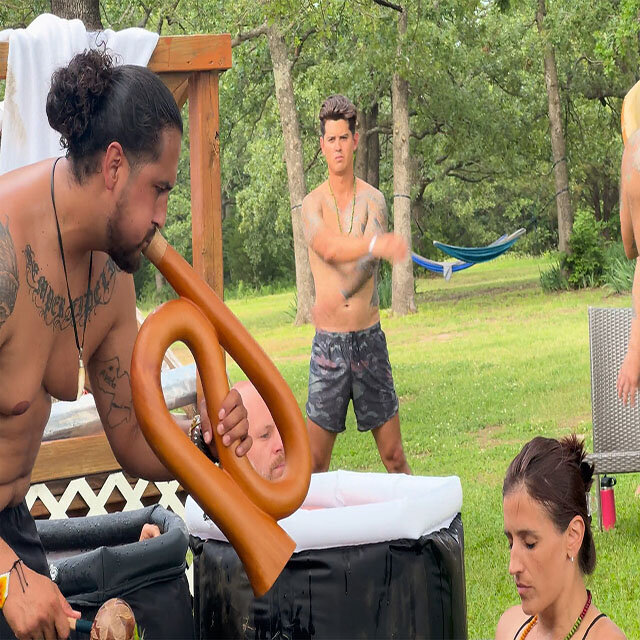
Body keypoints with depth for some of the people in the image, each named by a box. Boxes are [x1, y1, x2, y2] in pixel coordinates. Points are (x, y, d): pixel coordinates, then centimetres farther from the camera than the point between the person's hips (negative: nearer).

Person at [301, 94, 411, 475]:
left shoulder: (372, 199, 4)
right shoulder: (313, 204, 3)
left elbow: (371, 261, -13)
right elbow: (327, 248, -20)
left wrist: (340, 295, -28)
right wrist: (375, 244, -38)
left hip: (369, 339, 1)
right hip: (328, 342, 0)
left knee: (395, 457, 3)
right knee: (315, 461, 0)